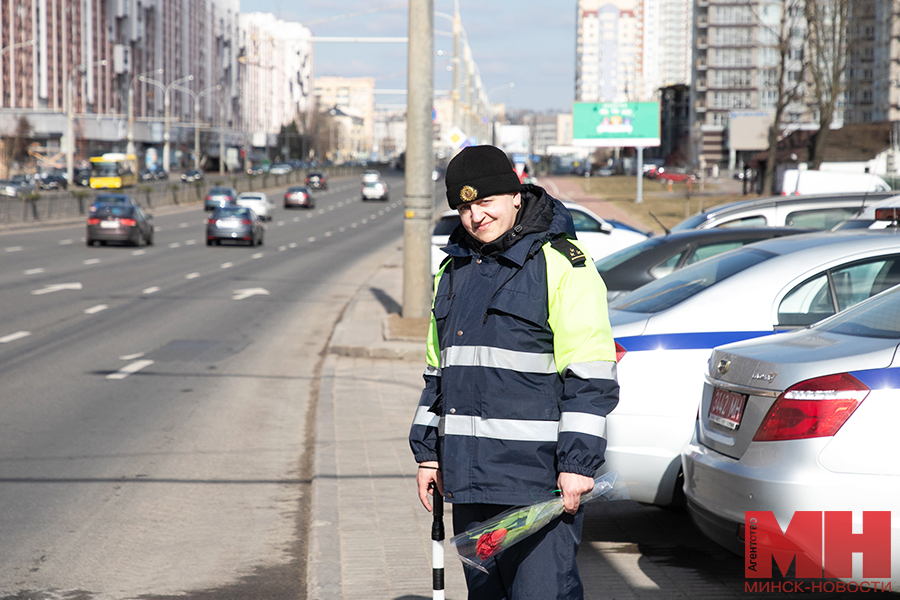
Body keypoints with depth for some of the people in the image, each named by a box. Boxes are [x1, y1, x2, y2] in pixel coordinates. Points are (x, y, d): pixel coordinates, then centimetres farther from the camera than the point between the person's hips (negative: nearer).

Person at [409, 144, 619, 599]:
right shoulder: (455, 270, 16)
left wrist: (578, 462, -17)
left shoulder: (562, 265, -8)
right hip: (470, 477, 8)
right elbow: (439, 369, 24)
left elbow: (590, 377, -12)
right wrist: (427, 451, 20)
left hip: (539, 477, -7)